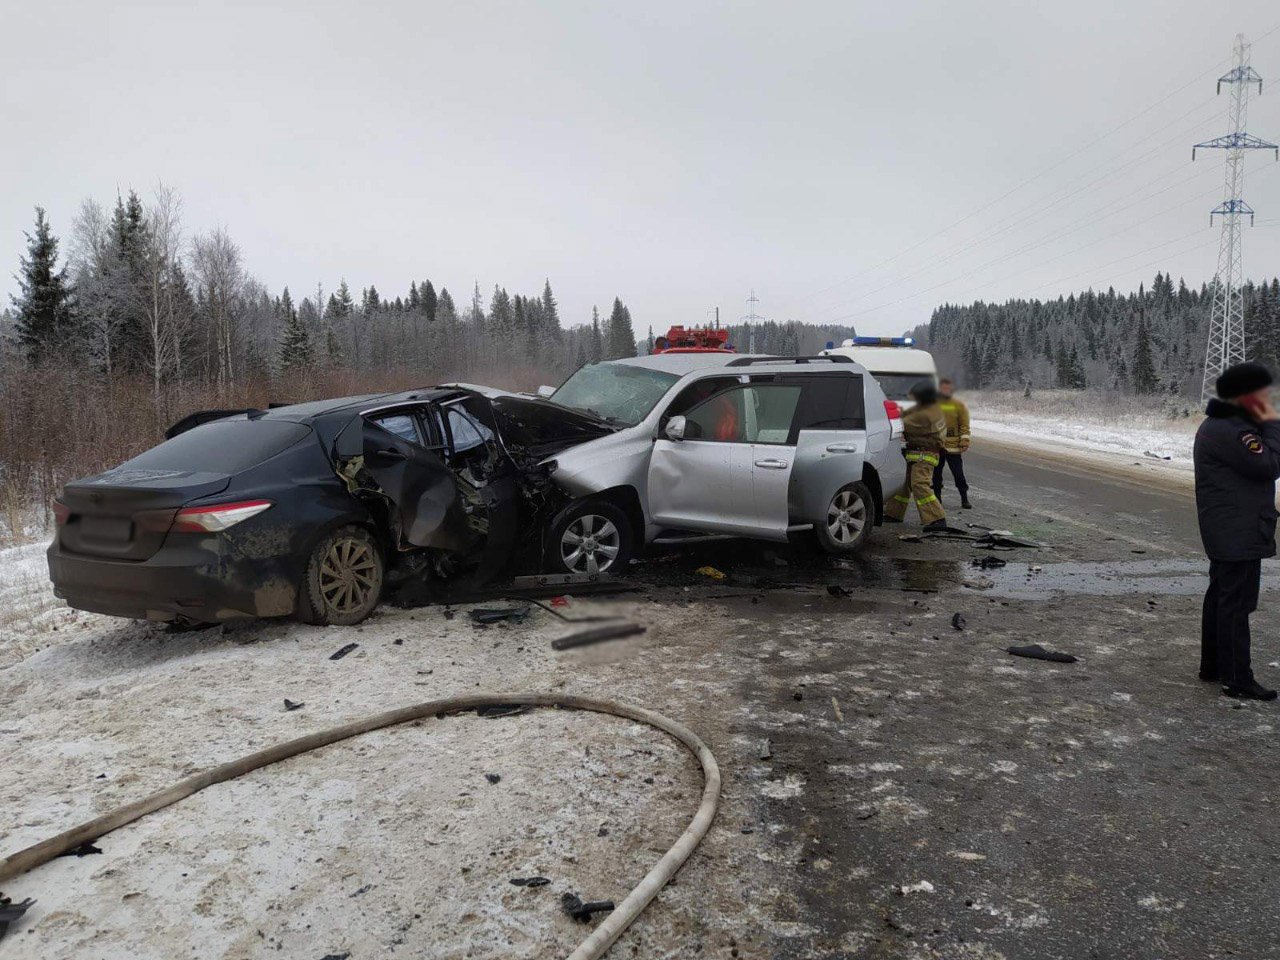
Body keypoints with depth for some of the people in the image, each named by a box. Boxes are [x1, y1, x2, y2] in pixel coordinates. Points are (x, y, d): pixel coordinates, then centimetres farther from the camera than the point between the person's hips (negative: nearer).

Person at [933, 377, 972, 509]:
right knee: (936, 473, 9)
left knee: (958, 473, 1)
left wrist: (964, 442, -7)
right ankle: (937, 497, 19)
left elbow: (964, 425, 1)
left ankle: (965, 499, 9)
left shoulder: (958, 404, 0)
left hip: (953, 447, -2)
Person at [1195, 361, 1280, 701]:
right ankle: (1237, 679, -2)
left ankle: (1213, 665, 26)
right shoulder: (1230, 431, -20)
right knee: (1237, 603, -7)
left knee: (1221, 596, 16)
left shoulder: (1225, 425, 15)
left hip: (1227, 532, 11)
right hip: (1239, 533, -11)